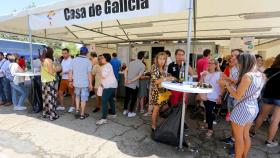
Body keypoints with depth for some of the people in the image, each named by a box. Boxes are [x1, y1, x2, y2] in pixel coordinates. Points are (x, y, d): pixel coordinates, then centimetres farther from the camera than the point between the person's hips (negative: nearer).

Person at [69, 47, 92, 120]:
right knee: (83, 99, 7)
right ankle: (82, 114, 17)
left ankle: (77, 110, 21)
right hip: (85, 83, -4)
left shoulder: (74, 60, 0)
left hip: (76, 82, 4)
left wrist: (70, 81, 12)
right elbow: (89, 73, -15)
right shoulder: (88, 61, -12)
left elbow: (70, 72, 2)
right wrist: (90, 84, -9)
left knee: (77, 96, 27)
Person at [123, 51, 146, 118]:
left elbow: (126, 71, 2)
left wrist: (126, 79, -5)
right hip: (134, 84, -5)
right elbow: (139, 76, -17)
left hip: (127, 84, 5)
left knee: (127, 97, 18)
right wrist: (131, 81, -16)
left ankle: (125, 110, 30)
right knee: (133, 98, 10)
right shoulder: (142, 65, -8)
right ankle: (130, 112, 18)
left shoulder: (131, 62, 8)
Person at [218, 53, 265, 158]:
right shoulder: (260, 75, 5)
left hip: (243, 109, -9)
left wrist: (226, 84, -10)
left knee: (238, 137, 10)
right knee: (245, 135, 23)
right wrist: (231, 83, 9)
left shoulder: (247, 76, -22)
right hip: (253, 108, 9)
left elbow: (237, 96, -20)